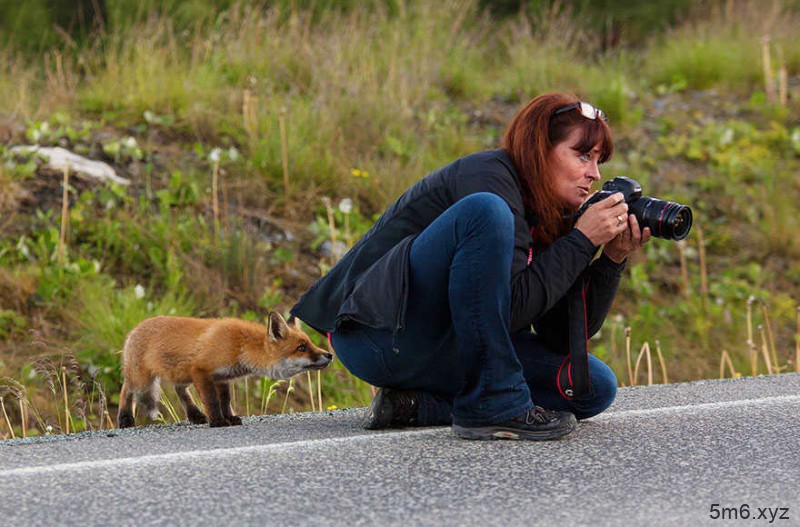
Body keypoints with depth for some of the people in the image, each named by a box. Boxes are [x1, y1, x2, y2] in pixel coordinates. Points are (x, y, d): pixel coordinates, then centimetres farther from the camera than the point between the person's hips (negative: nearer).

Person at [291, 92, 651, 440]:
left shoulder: (546, 216, 11)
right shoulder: (489, 176, -14)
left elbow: (563, 338, 6)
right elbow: (513, 305, -24)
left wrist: (613, 259, -2)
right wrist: (581, 241, -18)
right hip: (380, 333, -9)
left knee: (596, 388, -1)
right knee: (486, 212, -29)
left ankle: (421, 405, -5)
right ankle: (491, 404, -27)